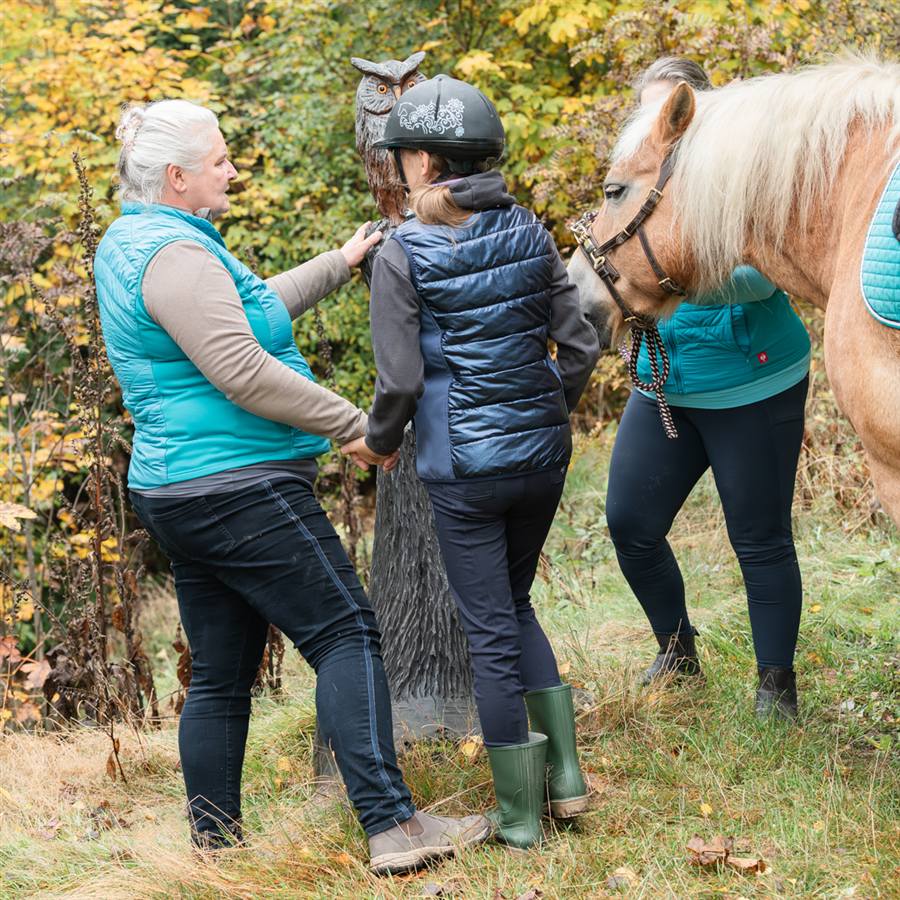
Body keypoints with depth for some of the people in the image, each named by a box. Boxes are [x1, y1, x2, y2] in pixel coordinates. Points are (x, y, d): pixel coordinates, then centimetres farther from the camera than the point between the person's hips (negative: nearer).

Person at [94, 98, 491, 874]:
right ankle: (391, 826, -13)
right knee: (347, 637, -8)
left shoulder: (127, 243, 15)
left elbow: (247, 311, 24)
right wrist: (351, 423, -14)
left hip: (172, 492, 10)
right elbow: (242, 370, -23)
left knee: (221, 675, 14)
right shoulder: (174, 254, -18)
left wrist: (339, 264, 24)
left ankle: (214, 839, 19)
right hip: (238, 486, -10)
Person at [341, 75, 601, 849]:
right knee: (513, 603, 24)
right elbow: (579, 346, 2)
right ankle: (564, 769, 18)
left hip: (463, 466, -4)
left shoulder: (403, 256, -12)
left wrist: (379, 442, 6)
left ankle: (520, 814, 15)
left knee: (491, 628, 6)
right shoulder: (529, 234, 1)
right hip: (542, 456, 5)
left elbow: (401, 379, -13)